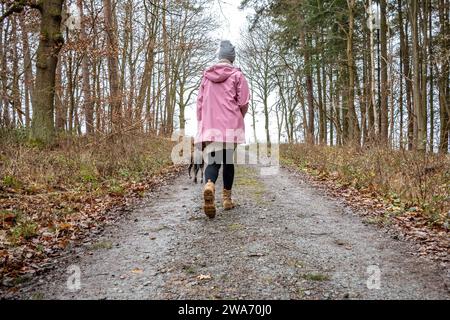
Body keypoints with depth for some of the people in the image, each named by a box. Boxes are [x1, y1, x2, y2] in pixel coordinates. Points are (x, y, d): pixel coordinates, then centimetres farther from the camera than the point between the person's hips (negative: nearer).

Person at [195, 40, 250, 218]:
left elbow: (199, 102, 14)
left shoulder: (207, 75, 13)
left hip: (209, 126, 2)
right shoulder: (237, 75, 2)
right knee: (228, 161, 11)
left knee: (212, 160, -3)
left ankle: (209, 185, -34)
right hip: (230, 126, -2)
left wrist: (201, 122, 22)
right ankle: (227, 199, 17)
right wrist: (239, 118, 16)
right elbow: (244, 104, -4)